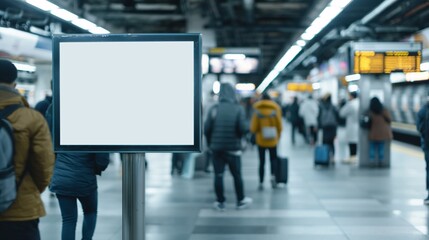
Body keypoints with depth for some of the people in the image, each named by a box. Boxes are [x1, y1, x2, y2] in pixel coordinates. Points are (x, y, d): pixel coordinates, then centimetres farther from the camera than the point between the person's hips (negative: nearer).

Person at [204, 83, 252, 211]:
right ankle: (240, 201, 21)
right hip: (233, 148, -1)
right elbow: (243, 128, -15)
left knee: (218, 175, 8)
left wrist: (210, 143, 10)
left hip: (217, 147, 1)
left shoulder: (214, 109, -4)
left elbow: (207, 128, -7)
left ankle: (220, 202, 12)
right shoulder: (238, 108, -8)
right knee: (237, 175, 12)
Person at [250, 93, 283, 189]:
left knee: (262, 161, 7)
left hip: (261, 140, 0)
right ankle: (273, 175, -9)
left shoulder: (257, 110, -7)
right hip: (272, 140, 0)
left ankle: (261, 182, 4)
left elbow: (253, 128, -5)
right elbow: (279, 126, 0)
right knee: (273, 158, 16)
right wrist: (278, 135, 16)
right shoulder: (275, 109, -4)